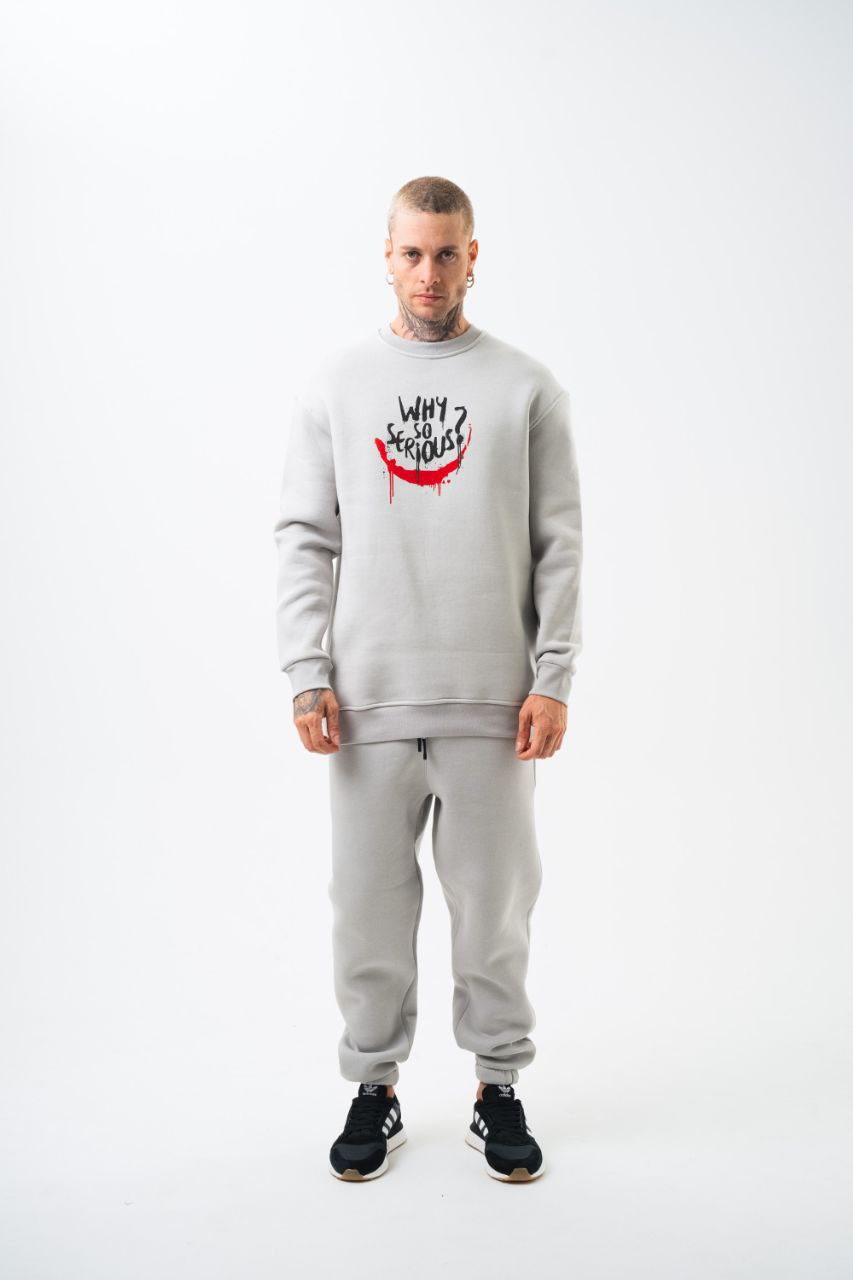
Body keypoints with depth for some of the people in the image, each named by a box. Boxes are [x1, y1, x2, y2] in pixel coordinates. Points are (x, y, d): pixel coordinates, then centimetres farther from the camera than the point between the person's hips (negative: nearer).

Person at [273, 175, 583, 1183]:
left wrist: (552, 677, -5)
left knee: (493, 902, 8)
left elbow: (558, 544, 4)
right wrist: (306, 673, -4)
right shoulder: (334, 383, 8)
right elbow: (304, 537, 5)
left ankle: (498, 1090, 25)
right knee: (369, 902, 8)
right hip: (368, 697, 1)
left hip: (492, 700, 0)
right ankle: (375, 1088, 26)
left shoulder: (526, 388, 6)